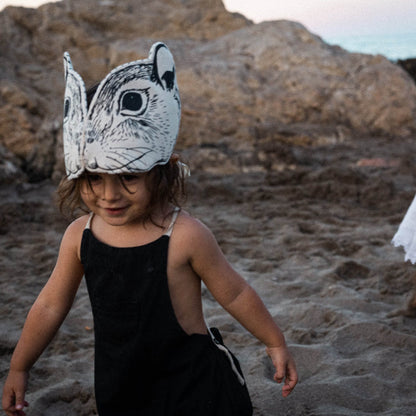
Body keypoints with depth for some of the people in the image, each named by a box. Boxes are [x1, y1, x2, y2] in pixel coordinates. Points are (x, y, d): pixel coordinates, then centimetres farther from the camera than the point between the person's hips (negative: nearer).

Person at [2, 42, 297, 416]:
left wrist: (276, 343, 3)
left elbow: (234, 294, -7)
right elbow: (51, 305, 5)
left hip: (193, 385, -4)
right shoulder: (80, 236, -8)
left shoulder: (184, 235, -21)